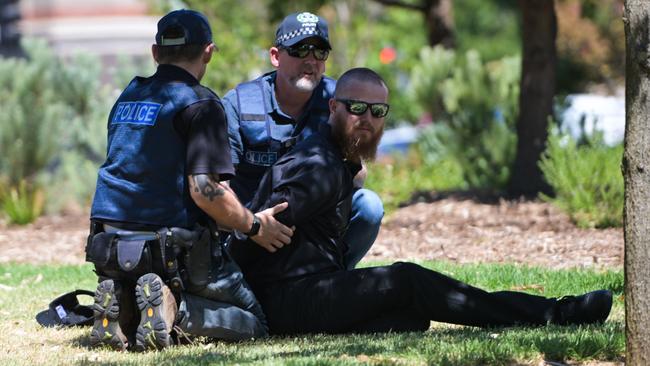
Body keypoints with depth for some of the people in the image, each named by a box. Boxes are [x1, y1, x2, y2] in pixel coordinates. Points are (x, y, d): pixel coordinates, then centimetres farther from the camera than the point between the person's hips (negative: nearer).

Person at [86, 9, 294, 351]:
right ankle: (173, 308, -20)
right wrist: (254, 226, -1)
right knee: (253, 323, 5)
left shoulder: (127, 97, 16)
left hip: (110, 245, 6)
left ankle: (119, 306, -4)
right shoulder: (200, 104, -8)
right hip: (174, 250, -6)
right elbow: (205, 190, -17)